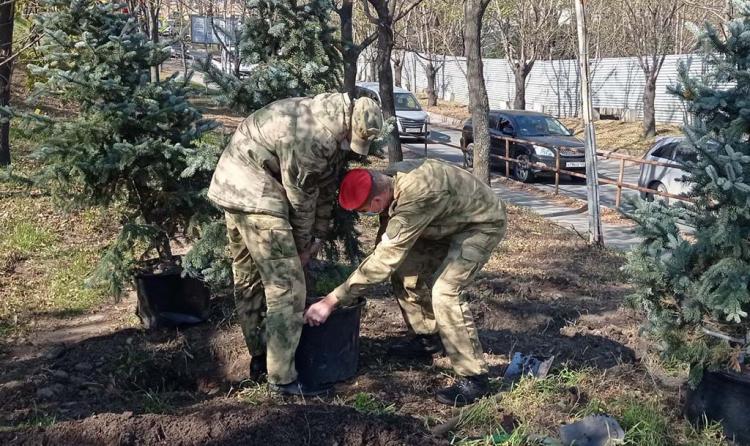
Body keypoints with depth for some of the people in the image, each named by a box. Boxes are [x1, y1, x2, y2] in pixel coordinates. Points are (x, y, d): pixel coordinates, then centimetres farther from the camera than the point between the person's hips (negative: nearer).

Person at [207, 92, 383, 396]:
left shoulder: (335, 133, 7)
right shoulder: (317, 135, -25)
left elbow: (325, 185, 13)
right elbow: (301, 195, -15)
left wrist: (318, 236, 14)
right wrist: (303, 243, -1)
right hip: (254, 192, -11)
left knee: (249, 279, 17)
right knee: (286, 285, -8)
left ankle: (259, 359, 30)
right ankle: (282, 377, -2)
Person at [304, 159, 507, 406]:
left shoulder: (415, 199, -38)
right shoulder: (395, 180, -11)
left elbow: (383, 261, -36)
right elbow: (388, 245, 5)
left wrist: (331, 301, -33)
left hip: (483, 223, -9)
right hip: (451, 220, 9)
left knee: (445, 291, -21)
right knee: (405, 269, 3)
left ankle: (474, 378, -10)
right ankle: (428, 336, 25)